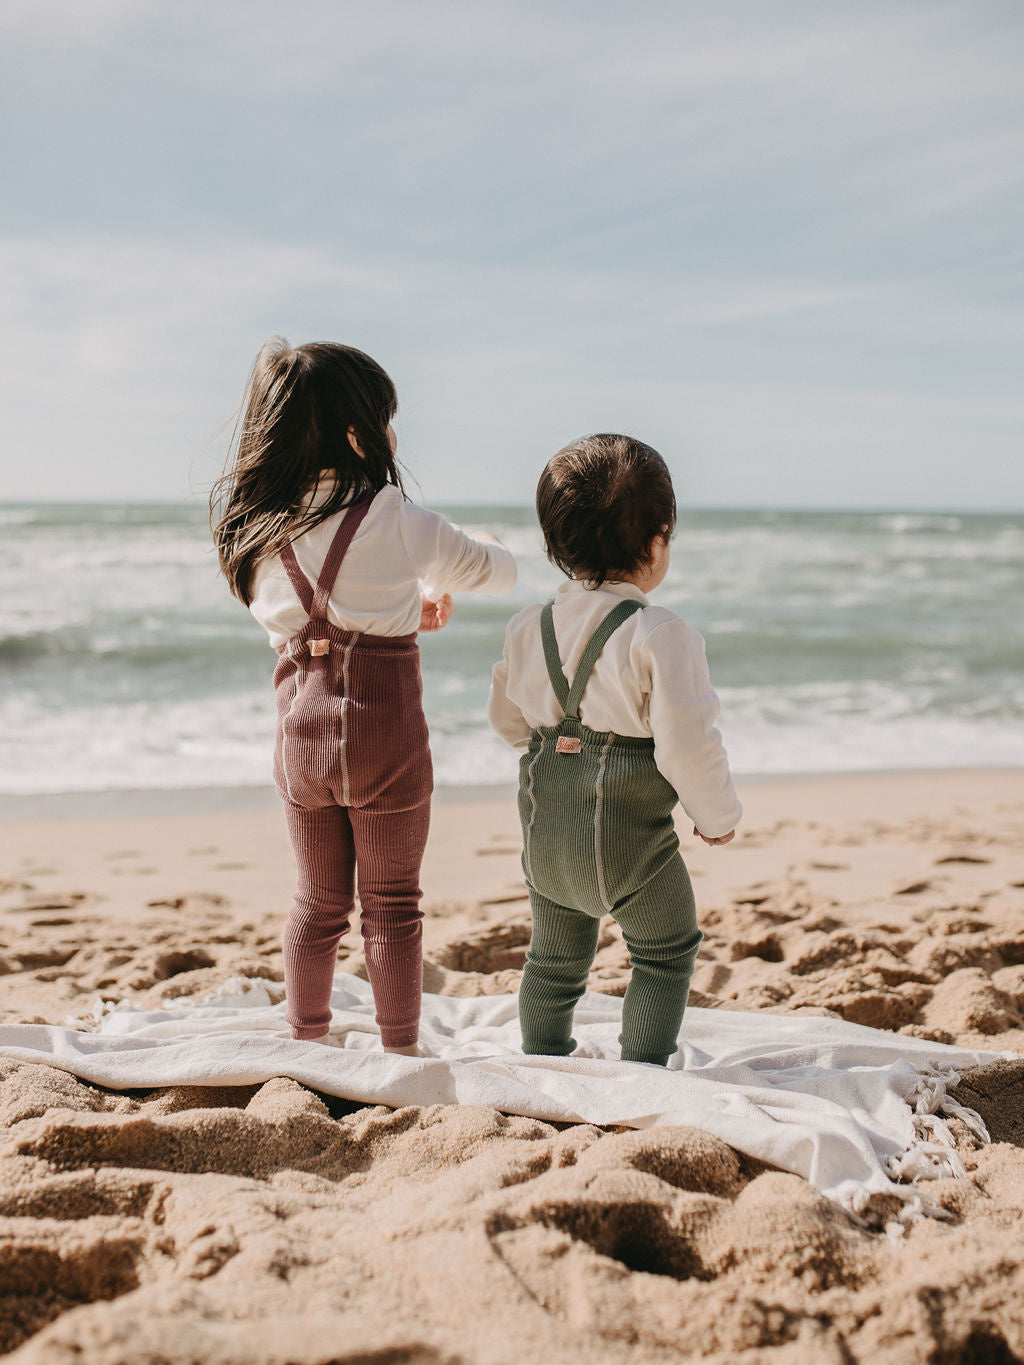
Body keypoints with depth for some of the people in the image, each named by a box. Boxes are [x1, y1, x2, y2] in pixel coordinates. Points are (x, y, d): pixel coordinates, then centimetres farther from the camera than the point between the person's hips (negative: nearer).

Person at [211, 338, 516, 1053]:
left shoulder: (253, 521, 3)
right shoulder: (391, 516, -11)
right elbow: (497, 570, 4)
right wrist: (478, 547, 26)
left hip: (300, 727, 5)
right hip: (383, 727, -4)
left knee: (319, 901, 19)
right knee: (392, 903, 9)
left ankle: (307, 1040, 29)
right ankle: (400, 1050, 18)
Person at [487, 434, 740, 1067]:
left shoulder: (529, 627, 3)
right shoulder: (661, 635, -17)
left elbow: (507, 718, 15)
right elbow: (687, 742, -19)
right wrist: (718, 814, -3)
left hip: (545, 823, 6)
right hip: (628, 830, -6)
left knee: (556, 955, 22)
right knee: (667, 950, 15)